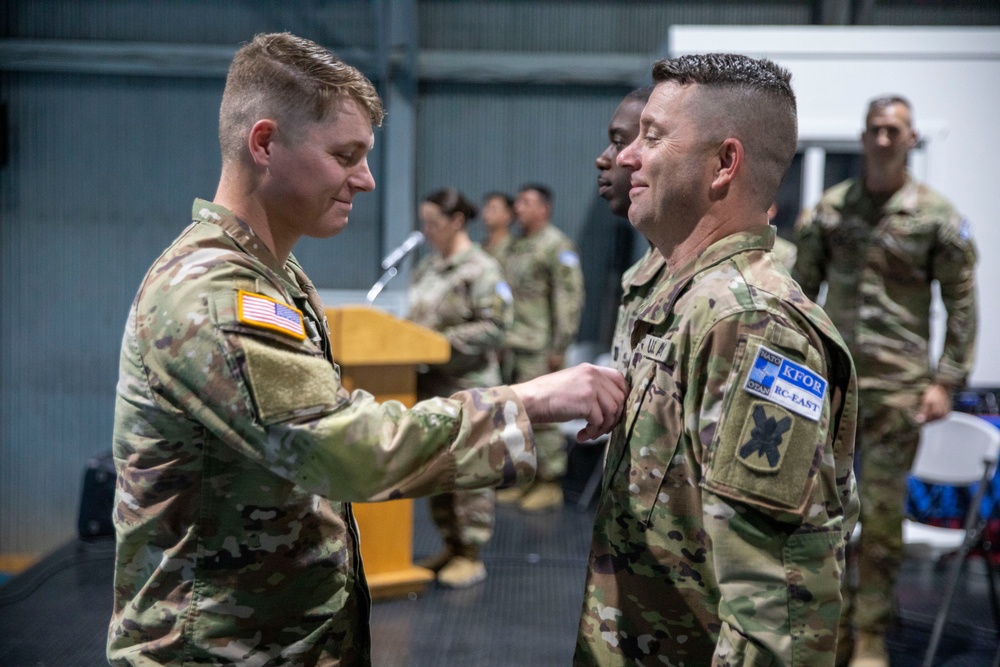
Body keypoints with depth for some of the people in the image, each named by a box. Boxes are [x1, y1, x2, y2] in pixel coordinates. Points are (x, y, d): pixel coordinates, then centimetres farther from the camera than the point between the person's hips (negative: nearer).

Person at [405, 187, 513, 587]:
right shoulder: (427, 267, 15)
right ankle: (451, 546, 25)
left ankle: (471, 555, 6)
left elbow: (494, 326, -16)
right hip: (429, 385, 8)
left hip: (467, 388, -8)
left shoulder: (481, 269, -9)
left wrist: (444, 343, -19)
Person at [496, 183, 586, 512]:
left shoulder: (557, 246, -9)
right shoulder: (516, 245, 18)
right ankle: (527, 479, 20)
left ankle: (550, 483, 1)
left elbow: (570, 298, -15)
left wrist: (559, 347, -18)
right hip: (513, 347, 9)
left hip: (539, 348, -9)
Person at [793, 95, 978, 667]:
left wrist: (946, 381, -6)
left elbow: (962, 304, 0)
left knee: (882, 513, 2)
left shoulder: (937, 216, -2)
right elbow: (801, 292, 10)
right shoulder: (828, 209, 6)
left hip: (896, 385, -3)